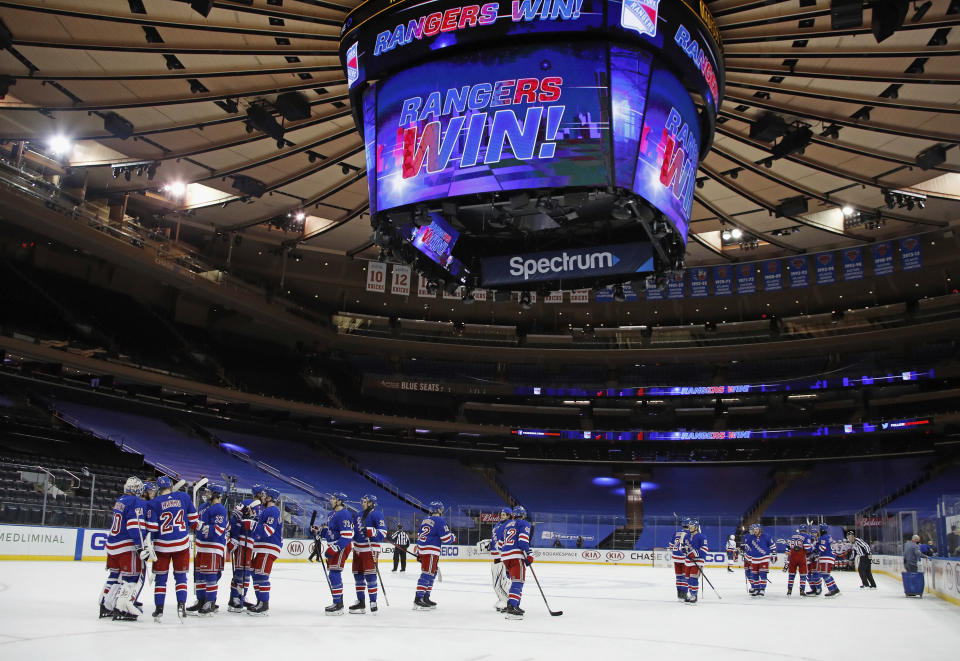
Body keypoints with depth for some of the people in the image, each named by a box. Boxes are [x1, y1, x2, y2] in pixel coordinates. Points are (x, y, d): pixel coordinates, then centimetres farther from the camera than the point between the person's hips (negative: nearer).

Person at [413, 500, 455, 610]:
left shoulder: (424, 520, 18)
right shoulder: (440, 521, -7)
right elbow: (446, 539, -10)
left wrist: (418, 553, 26)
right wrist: (453, 537, 12)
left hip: (422, 550, 9)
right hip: (431, 551, -9)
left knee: (432, 573, 17)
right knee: (427, 574, -11)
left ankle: (425, 597, 19)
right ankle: (418, 599, -16)